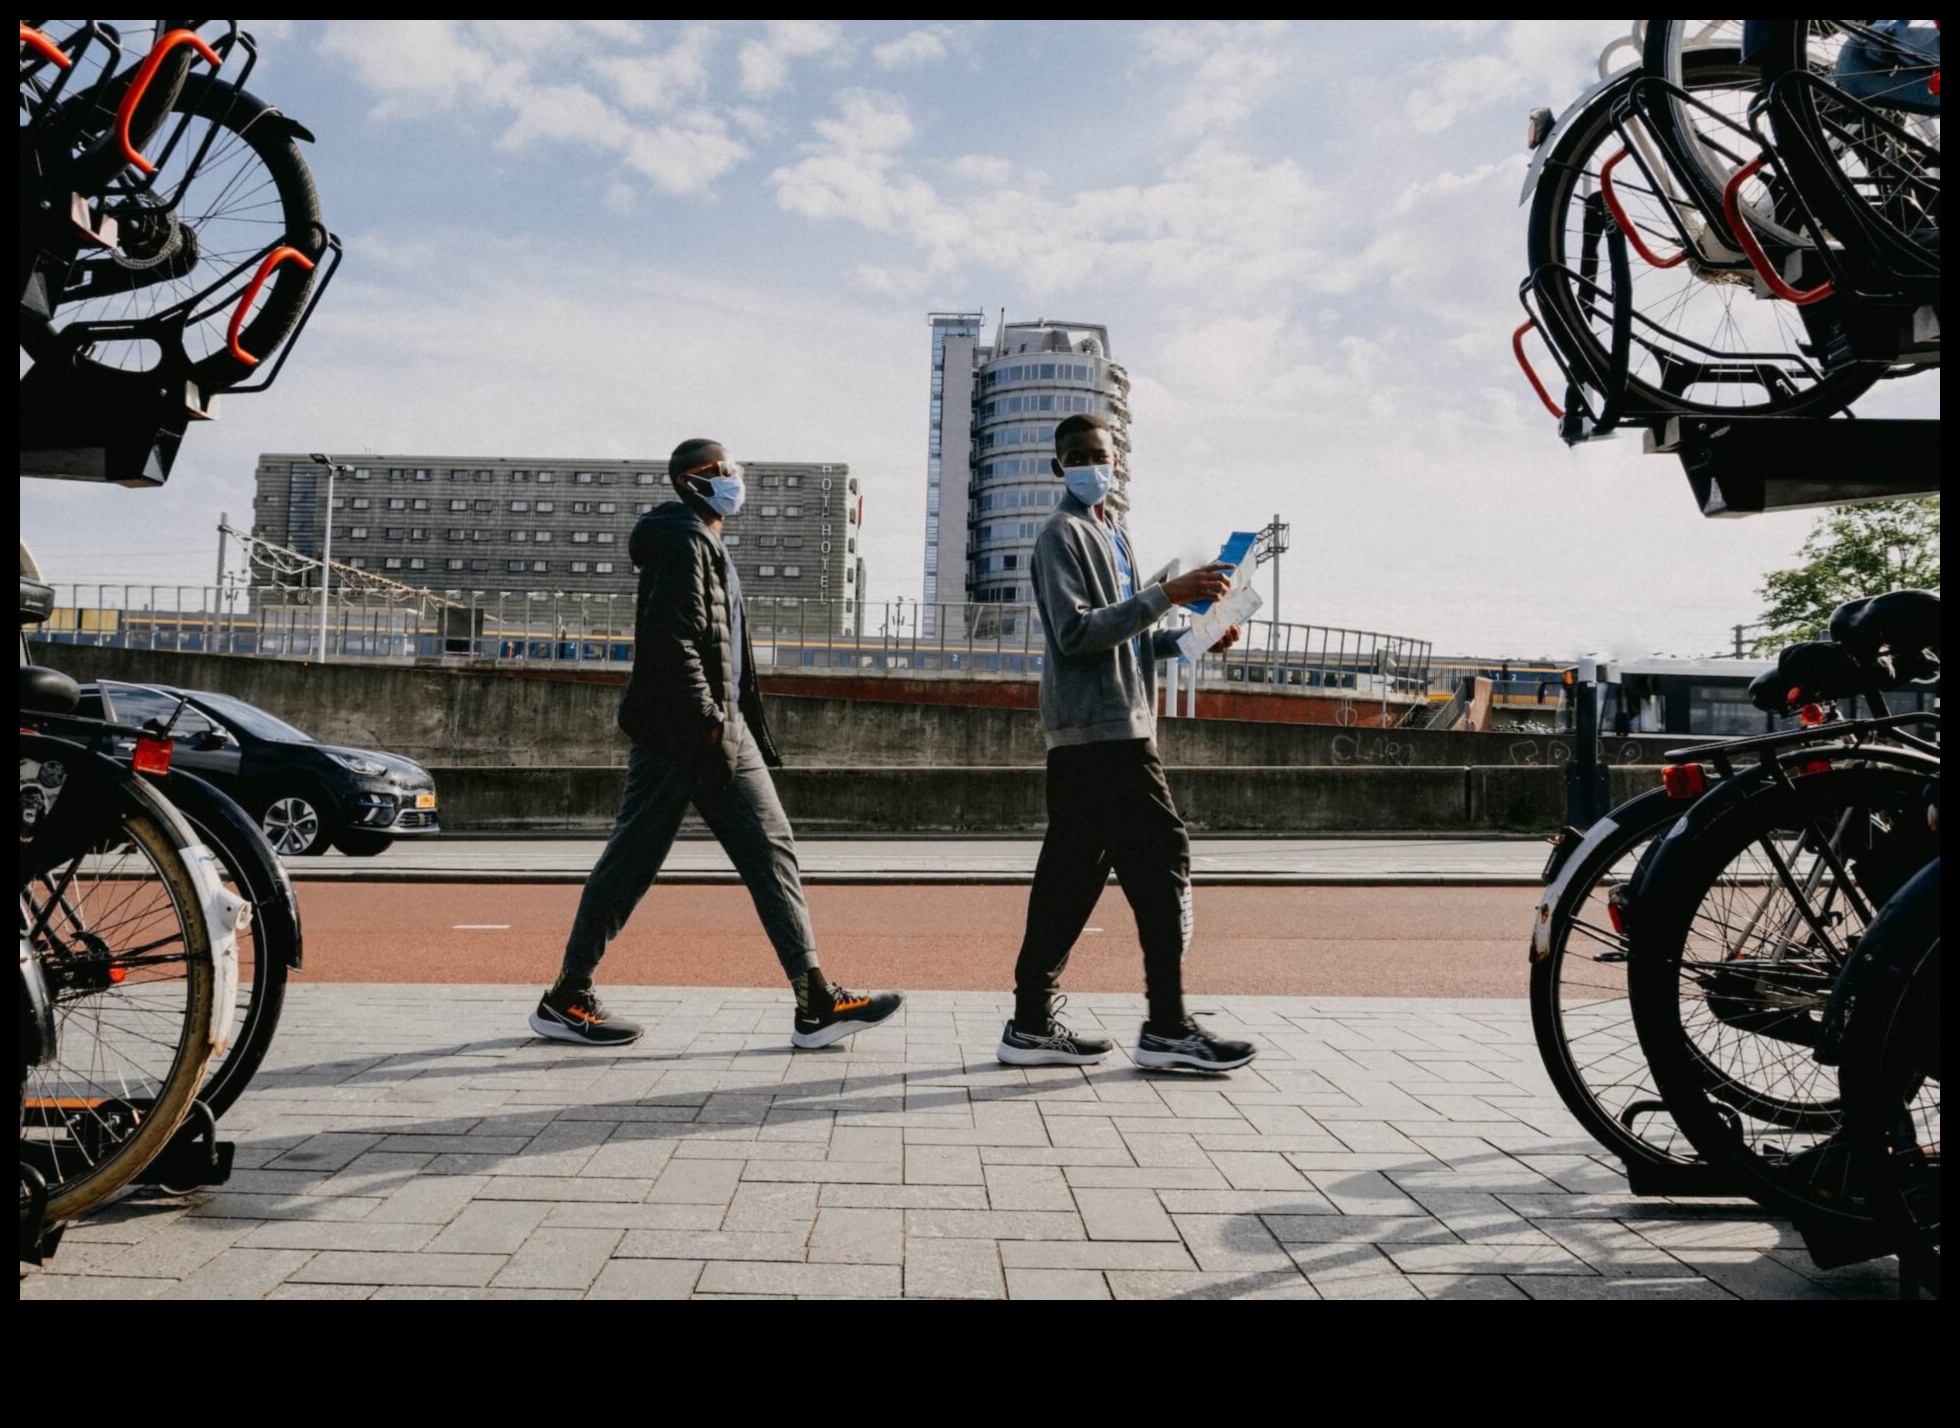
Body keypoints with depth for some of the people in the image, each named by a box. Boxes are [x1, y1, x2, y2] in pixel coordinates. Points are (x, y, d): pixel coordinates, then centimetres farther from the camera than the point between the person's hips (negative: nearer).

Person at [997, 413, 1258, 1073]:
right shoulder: (1063, 535, -6)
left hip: (1094, 732, 9)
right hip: (1101, 727, -9)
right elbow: (1077, 632, -17)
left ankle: (1032, 1023, 13)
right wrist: (1167, 594, -20)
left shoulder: (1111, 535, 23)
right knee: (1162, 859, -8)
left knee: (1073, 870, 8)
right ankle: (1167, 1028, -2)